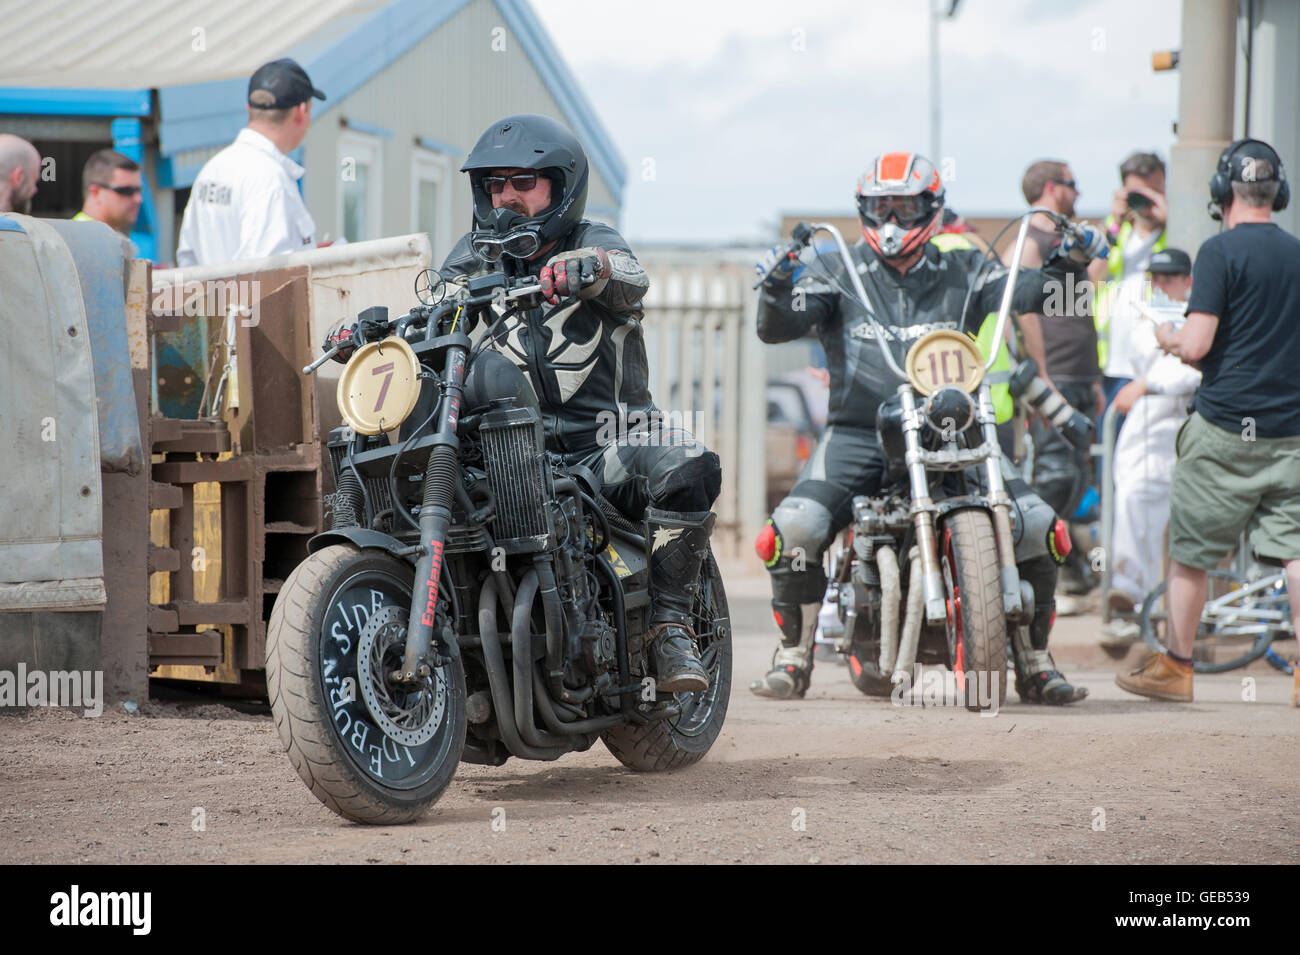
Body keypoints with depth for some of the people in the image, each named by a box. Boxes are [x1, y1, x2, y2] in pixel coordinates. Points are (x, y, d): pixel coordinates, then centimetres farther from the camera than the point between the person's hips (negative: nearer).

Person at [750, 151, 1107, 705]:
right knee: (796, 526, -25)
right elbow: (777, 326, -5)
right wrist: (777, 288, -27)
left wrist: (1066, 262, -18)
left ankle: (1034, 664, 3)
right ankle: (793, 657, -4)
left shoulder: (961, 273, 12)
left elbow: (1027, 293, 1)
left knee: (1037, 524, -14)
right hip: (859, 434, -1)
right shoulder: (839, 274, 7)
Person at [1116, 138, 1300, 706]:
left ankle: (1176, 668, 14)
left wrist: (1168, 338, 4)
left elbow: (1196, 344, -16)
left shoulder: (1221, 251, -11)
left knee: (1189, 552, 7)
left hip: (1225, 427, -5)